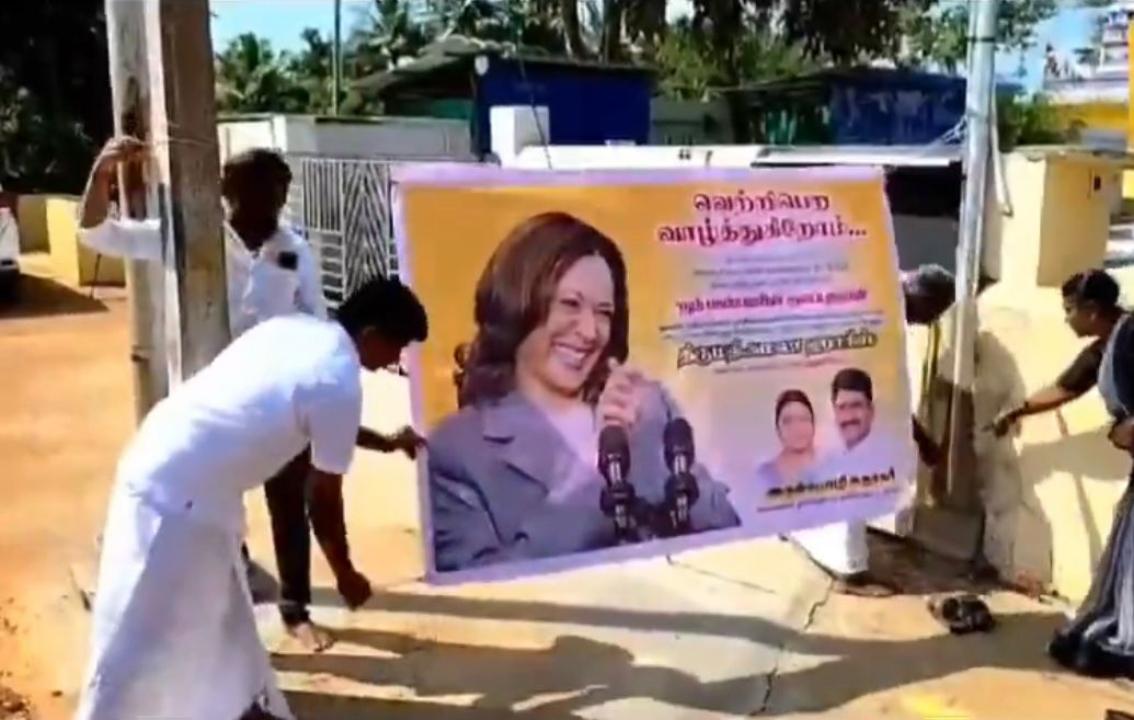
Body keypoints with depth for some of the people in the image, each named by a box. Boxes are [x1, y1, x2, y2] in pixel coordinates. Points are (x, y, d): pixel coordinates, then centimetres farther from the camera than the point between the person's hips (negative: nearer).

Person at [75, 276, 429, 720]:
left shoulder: (298, 330, 9)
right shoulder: (340, 382, -15)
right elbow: (325, 496, -6)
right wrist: (345, 575, 8)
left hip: (163, 465, 10)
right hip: (177, 493, -10)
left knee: (222, 608, 25)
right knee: (143, 645, 2)